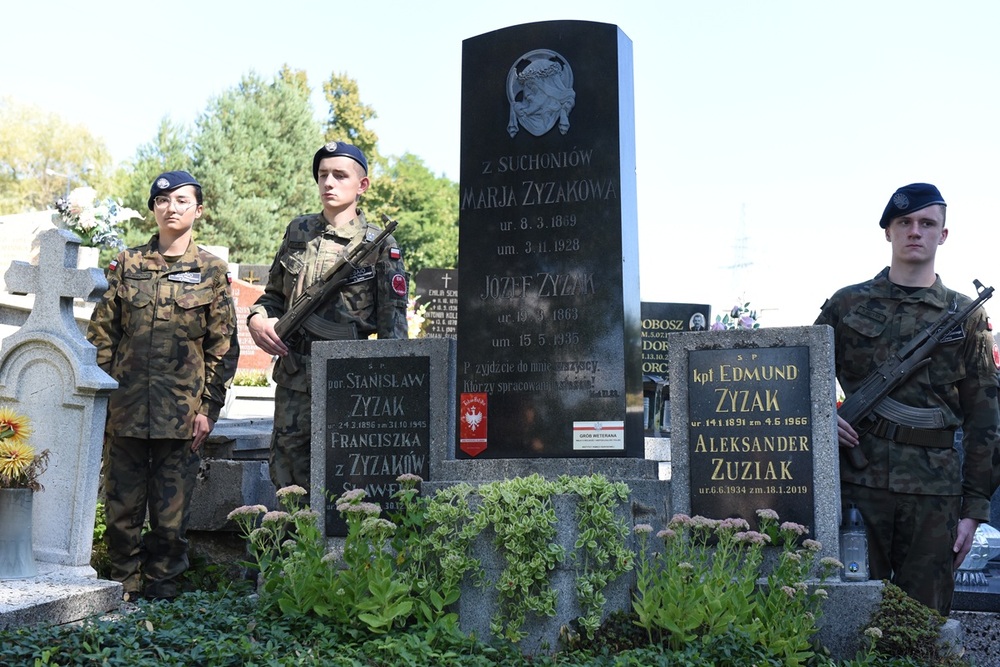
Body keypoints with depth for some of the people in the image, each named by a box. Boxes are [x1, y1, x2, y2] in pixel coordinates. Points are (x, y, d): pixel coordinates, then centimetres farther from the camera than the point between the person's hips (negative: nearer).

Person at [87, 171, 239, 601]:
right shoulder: (127, 264, 8)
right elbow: (101, 334, 9)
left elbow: (223, 347, 2)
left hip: (181, 411, -2)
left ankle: (161, 584, 21)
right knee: (122, 505, 8)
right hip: (125, 407, 2)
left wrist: (209, 407, -3)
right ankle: (124, 583, 24)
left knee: (172, 509, 5)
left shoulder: (212, 271, 3)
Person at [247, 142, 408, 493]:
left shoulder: (380, 246, -2)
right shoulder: (298, 231, 11)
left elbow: (393, 323, -3)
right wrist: (257, 318, -1)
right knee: (287, 485, 12)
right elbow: (274, 294, 21)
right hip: (293, 380, 5)